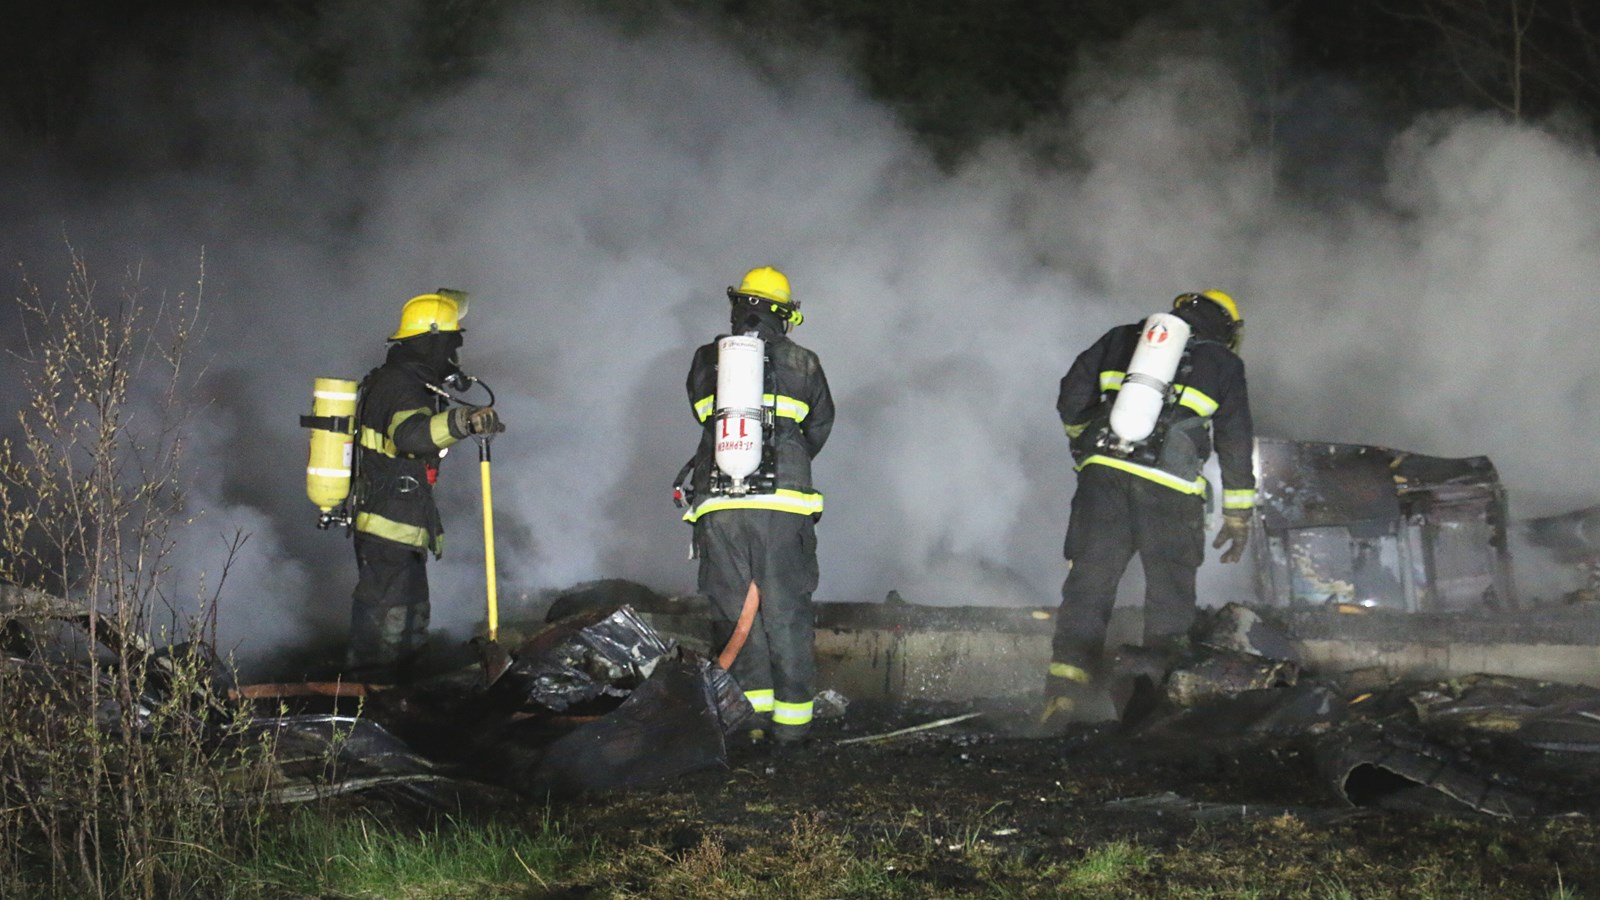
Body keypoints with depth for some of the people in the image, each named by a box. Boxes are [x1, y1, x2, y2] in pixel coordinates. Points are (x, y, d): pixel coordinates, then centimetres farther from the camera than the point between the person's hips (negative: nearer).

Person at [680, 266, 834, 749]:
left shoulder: (707, 360, 11)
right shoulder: (803, 363, 10)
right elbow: (820, 427, 21)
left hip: (719, 505, 1)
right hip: (783, 503, -1)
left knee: (733, 609, 8)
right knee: (786, 613, 4)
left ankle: (751, 710, 4)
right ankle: (790, 722, 4)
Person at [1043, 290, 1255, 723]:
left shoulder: (1121, 339, 19)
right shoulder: (1224, 365, 14)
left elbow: (1071, 399, 16)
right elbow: (1236, 446, 12)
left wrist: (1085, 443, 33)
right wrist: (1238, 517, 17)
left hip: (1103, 475, 2)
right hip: (1171, 490, -2)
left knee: (1089, 580, 4)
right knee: (1170, 590, 9)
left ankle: (1065, 691, -5)